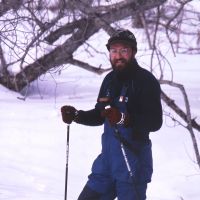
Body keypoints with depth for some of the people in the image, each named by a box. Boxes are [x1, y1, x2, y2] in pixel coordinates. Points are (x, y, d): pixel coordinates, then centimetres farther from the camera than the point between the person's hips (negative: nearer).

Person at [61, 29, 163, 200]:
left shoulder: (146, 80, -12)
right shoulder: (110, 79, 11)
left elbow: (155, 122, -20)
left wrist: (124, 119, -33)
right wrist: (76, 115, 5)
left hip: (134, 160, -7)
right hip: (107, 158, 8)